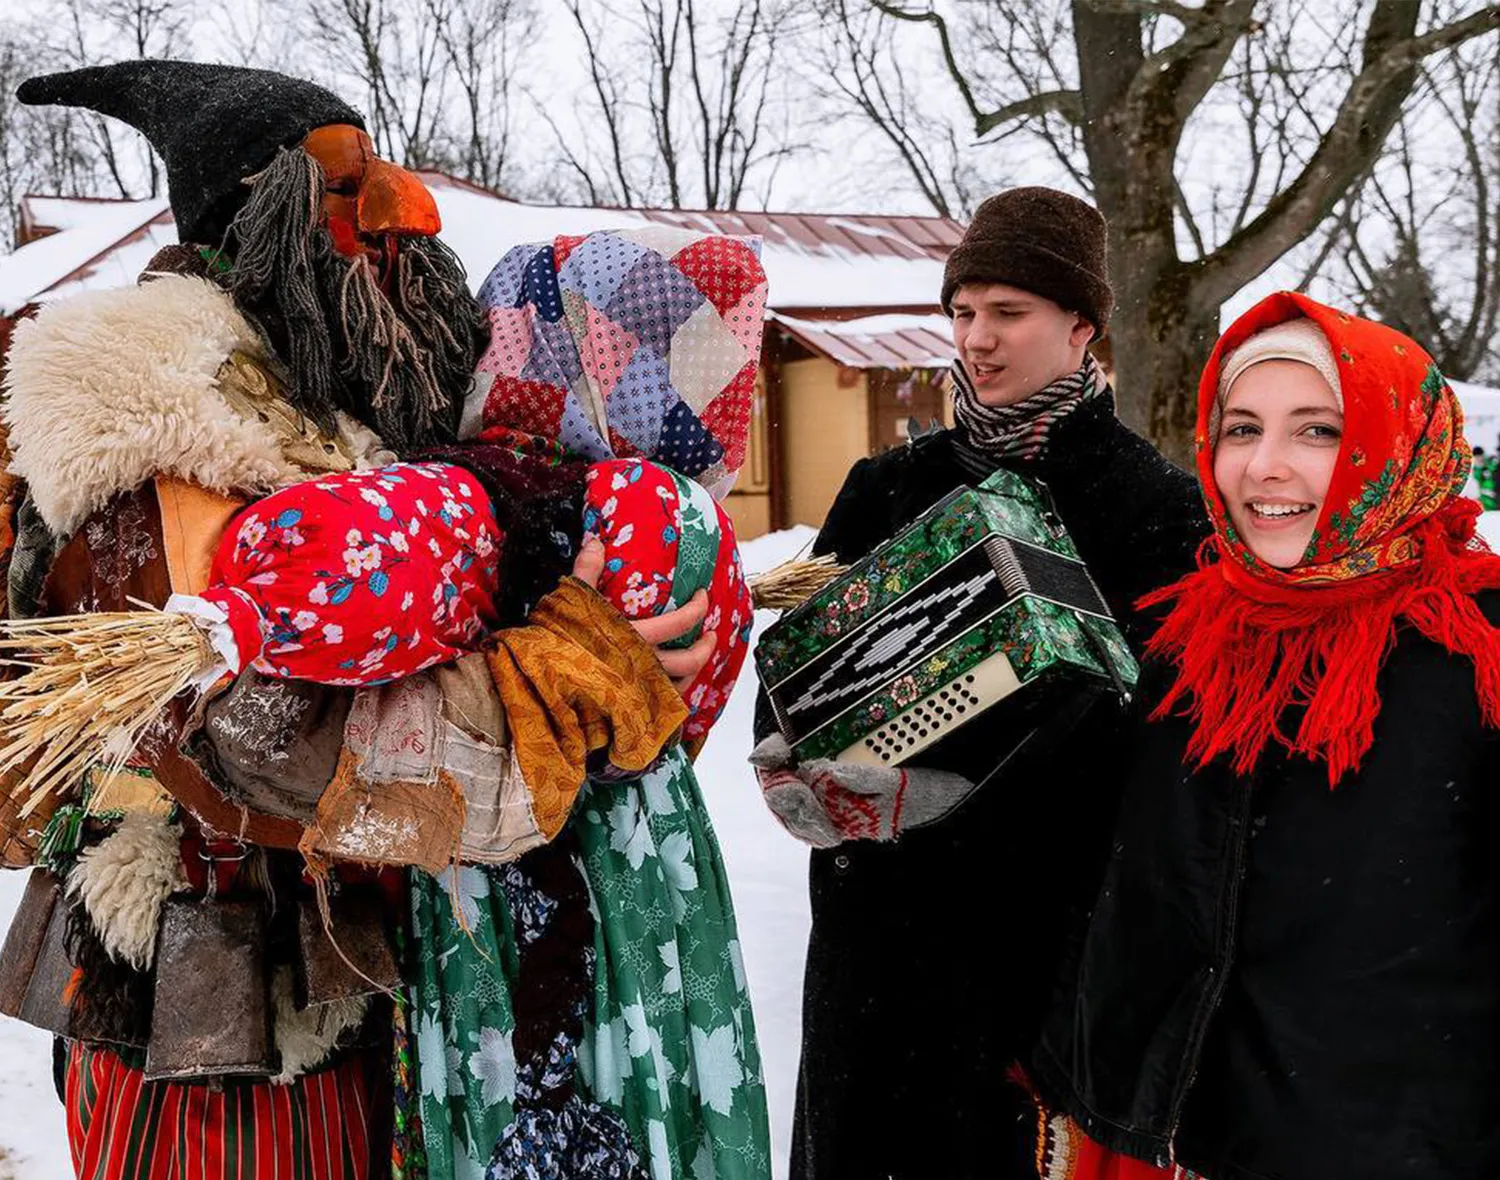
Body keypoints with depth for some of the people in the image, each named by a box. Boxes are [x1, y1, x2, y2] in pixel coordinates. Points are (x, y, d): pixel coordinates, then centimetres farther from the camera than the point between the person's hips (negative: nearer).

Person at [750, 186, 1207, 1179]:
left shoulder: (1155, 505, -4)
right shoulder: (889, 486, 9)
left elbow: (1131, 735, -12)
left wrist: (943, 795, -22)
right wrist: (792, 761, -15)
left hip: (1042, 922, -3)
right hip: (878, 906, 4)